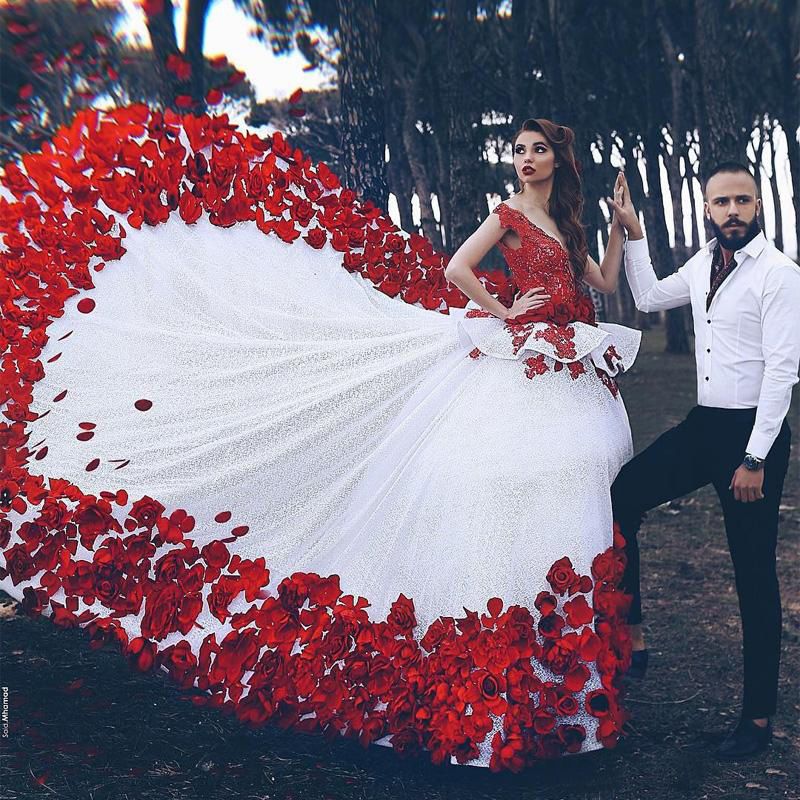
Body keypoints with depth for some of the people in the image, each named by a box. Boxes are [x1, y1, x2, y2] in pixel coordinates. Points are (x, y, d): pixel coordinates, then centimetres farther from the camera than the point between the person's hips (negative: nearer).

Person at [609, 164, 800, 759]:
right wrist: (634, 233, 16)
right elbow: (649, 298, 26)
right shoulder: (703, 264, 9)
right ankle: (631, 637, 14)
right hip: (703, 423, 7)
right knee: (621, 498, 0)